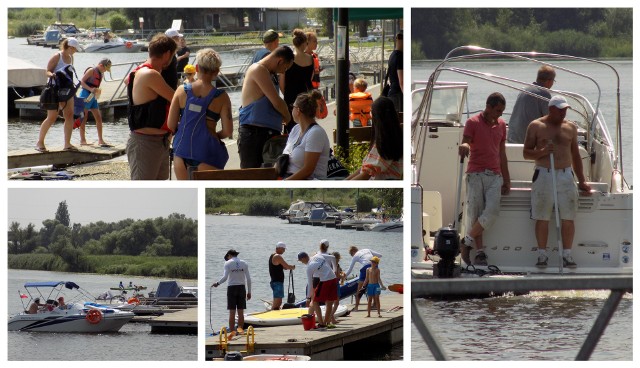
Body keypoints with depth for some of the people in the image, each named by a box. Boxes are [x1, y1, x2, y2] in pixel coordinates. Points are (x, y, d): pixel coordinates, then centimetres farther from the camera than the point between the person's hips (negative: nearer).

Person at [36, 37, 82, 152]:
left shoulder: (70, 57, 11)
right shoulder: (57, 57, -10)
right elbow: (48, 70, -10)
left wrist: (72, 85, 14)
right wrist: (52, 75, -30)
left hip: (67, 90, 7)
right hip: (55, 90, -7)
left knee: (69, 115, 0)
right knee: (52, 117, -10)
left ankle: (67, 144, 4)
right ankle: (39, 142, -1)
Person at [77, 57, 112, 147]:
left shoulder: (101, 74, 13)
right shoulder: (91, 71, -10)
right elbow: (82, 81, -14)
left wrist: (97, 91, 5)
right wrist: (90, 89, -25)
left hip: (93, 97, 8)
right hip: (86, 95, -8)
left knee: (98, 118, 4)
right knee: (84, 118, -3)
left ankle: (100, 140, 7)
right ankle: (82, 140, 0)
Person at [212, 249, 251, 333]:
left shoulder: (228, 263, -2)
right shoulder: (244, 263, 6)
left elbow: (225, 277, -13)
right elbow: (248, 279, 4)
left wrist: (217, 283, 1)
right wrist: (249, 292, 9)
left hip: (232, 288, -3)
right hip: (242, 288, 3)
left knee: (232, 312, -1)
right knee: (241, 312, 5)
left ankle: (232, 331, -3)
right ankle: (240, 329, 4)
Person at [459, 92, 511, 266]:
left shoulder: (501, 124, 15)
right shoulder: (473, 123, 0)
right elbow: (465, 143, -8)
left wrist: (506, 179, 19)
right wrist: (464, 146, -34)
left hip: (495, 175, 4)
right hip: (476, 174, -4)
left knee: (492, 211, -13)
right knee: (474, 213, -5)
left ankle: (467, 242, 1)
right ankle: (480, 251, 1)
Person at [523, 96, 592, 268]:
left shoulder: (570, 127, 13)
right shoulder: (536, 126, 4)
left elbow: (575, 156, 19)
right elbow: (526, 153, 4)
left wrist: (582, 181, 17)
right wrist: (542, 152, -16)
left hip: (566, 176, 3)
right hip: (543, 175, -2)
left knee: (568, 218, -3)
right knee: (542, 218, -2)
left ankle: (567, 255, 1)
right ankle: (542, 255, 4)